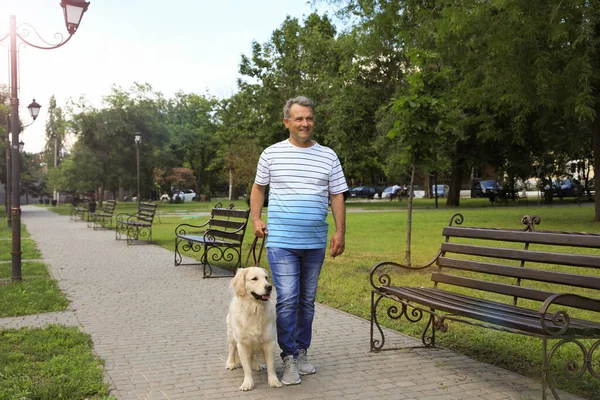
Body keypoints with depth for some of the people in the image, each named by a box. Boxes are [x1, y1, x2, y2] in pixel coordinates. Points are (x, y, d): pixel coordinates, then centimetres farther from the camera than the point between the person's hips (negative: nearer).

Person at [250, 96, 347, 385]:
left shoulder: (328, 156, 6)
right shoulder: (271, 154, 1)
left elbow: (337, 196, 7)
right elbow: (258, 188, 14)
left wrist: (340, 232, -1)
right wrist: (256, 219, 2)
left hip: (315, 242, 3)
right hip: (281, 241, -2)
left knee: (307, 300, 12)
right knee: (287, 300, -6)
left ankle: (302, 353, 26)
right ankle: (289, 359, 6)